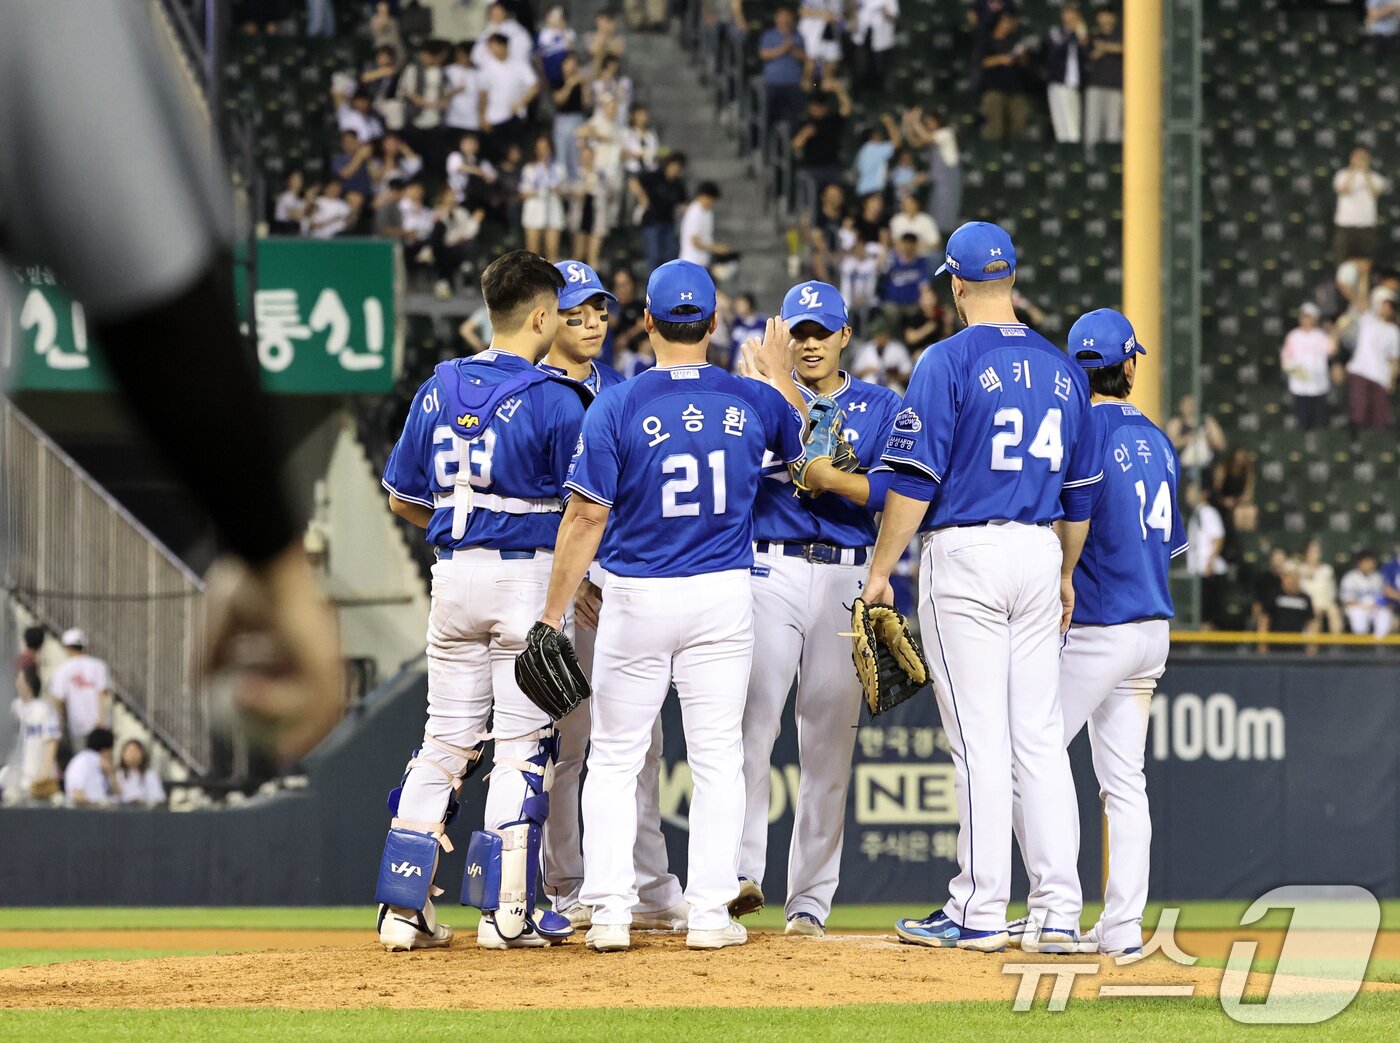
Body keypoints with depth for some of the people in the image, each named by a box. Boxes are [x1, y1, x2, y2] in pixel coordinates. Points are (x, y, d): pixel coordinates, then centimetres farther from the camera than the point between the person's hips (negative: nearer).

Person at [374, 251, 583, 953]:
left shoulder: (439, 388, 7)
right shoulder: (554, 400, -9)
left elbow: (402, 499, 12)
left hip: (453, 575, 5)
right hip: (528, 573, -5)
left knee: (445, 739, 10)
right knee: (522, 741, 0)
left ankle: (403, 908, 6)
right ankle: (505, 913, -2)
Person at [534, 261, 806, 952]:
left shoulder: (616, 406, -10)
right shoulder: (751, 400, -1)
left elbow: (587, 517, -11)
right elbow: (805, 442, 22)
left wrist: (553, 615, -6)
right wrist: (777, 370, 37)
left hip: (636, 598, -2)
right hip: (724, 595, 2)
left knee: (614, 759, 7)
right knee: (716, 758, 6)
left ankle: (610, 912, 1)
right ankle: (709, 913, 3)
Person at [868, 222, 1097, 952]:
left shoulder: (948, 362, -8)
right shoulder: (1061, 369, 10)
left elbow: (915, 479, -12)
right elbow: (1080, 488, 16)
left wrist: (881, 569, -5)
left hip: (966, 553, -6)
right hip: (1038, 552, 6)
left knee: (979, 736, -5)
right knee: (1041, 736, 6)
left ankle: (979, 910, -3)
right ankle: (1059, 911, 3)